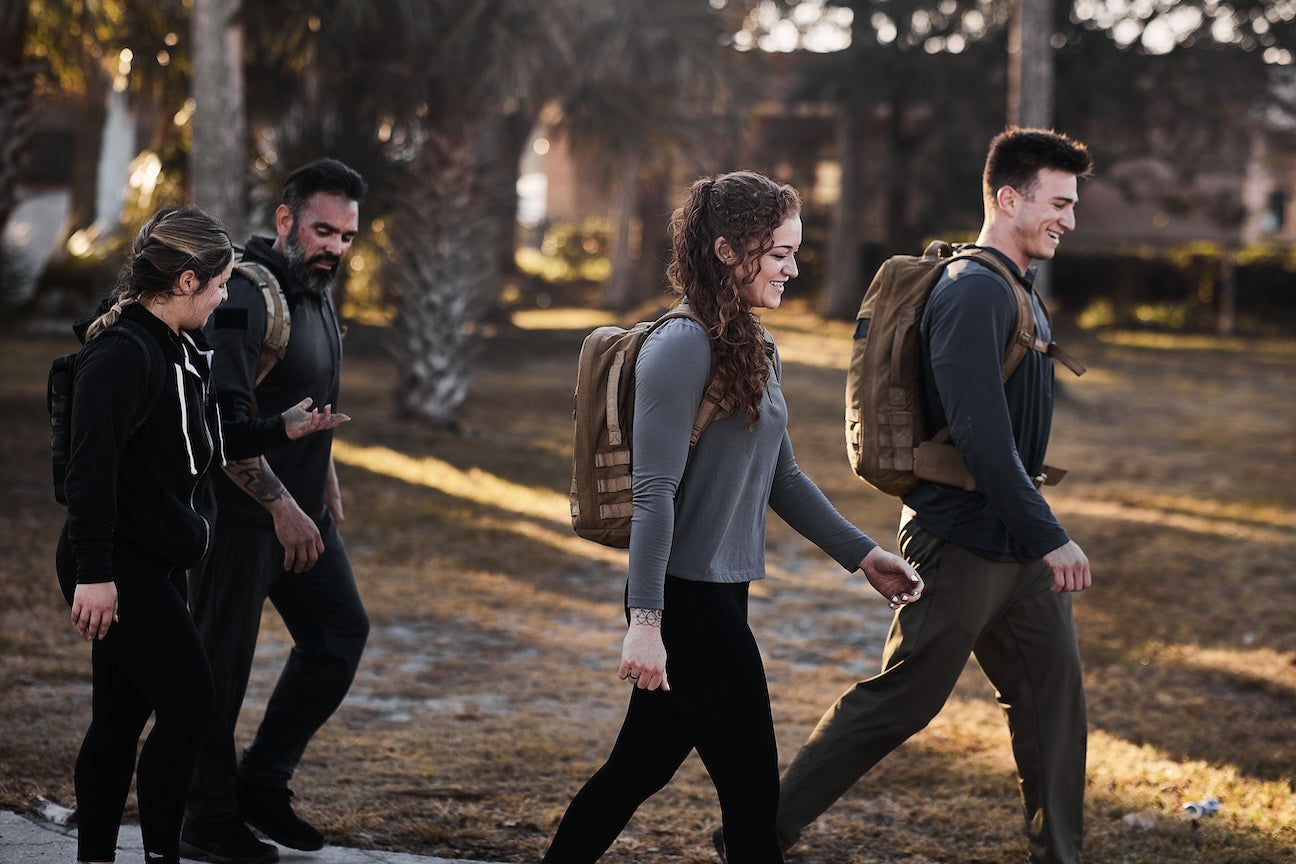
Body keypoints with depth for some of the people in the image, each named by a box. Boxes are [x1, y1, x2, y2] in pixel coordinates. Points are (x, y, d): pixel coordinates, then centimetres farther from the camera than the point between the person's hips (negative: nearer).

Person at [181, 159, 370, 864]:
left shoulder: (316, 293, 11)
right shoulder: (244, 297, -20)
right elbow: (224, 421, -27)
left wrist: (327, 488, 22)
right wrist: (281, 507, -27)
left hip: (299, 508, 9)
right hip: (238, 511, -9)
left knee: (340, 631, 10)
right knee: (221, 665, 0)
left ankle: (263, 783, 20)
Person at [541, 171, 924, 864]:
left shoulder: (753, 347, 13)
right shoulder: (683, 345, -16)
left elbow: (780, 478, 20)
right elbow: (654, 491, -20)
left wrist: (862, 555, 18)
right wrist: (645, 620, -23)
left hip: (719, 594, 9)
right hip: (686, 598, -9)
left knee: (642, 765, 15)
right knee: (750, 788, -2)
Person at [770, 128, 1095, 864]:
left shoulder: (1021, 293, 13)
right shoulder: (972, 293, -19)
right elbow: (982, 437, -26)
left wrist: (1041, 532, 18)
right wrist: (1050, 538, -24)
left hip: (1018, 546, 10)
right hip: (962, 544, -10)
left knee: (1054, 692, 10)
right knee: (900, 702, -2)